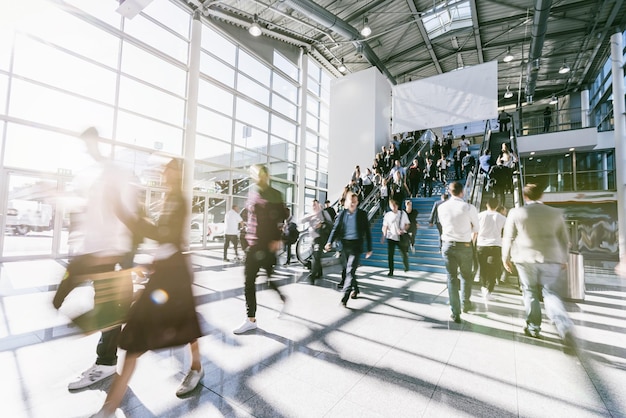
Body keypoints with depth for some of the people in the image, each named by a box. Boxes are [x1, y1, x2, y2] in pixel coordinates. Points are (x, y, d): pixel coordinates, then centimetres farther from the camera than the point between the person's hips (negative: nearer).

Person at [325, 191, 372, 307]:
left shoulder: (362, 214, 1)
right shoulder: (342, 214, 7)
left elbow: (367, 232, 4)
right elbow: (336, 228, 3)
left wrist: (369, 249, 3)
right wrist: (330, 242, -12)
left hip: (356, 246, -3)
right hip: (345, 245, 4)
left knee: (350, 270, -12)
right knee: (345, 269, 13)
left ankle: (345, 297, -11)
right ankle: (355, 289, 36)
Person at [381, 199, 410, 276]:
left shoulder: (403, 213, 0)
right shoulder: (387, 215, 0)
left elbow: (407, 224, 4)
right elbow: (385, 226, 2)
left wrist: (403, 230, -14)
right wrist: (384, 235, -12)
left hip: (401, 237, 0)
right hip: (391, 237, 0)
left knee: (404, 253, 12)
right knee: (390, 255, -3)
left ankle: (406, 267, 39)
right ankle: (391, 271, 8)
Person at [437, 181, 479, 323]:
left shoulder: (441, 208, -2)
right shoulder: (469, 208, -11)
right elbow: (476, 229, 2)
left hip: (447, 245, 2)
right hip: (465, 246, -1)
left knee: (451, 277, 8)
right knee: (466, 276, 20)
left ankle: (455, 313, 10)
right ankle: (465, 304, 37)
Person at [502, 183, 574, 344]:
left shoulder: (516, 212, -2)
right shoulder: (556, 213, 8)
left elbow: (508, 238, -1)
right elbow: (565, 239, 14)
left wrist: (505, 257, 9)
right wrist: (563, 259, 25)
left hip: (526, 259, -2)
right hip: (551, 258, 2)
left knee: (530, 293, 10)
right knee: (549, 292, 9)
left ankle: (533, 328, 17)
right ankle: (564, 324, -12)